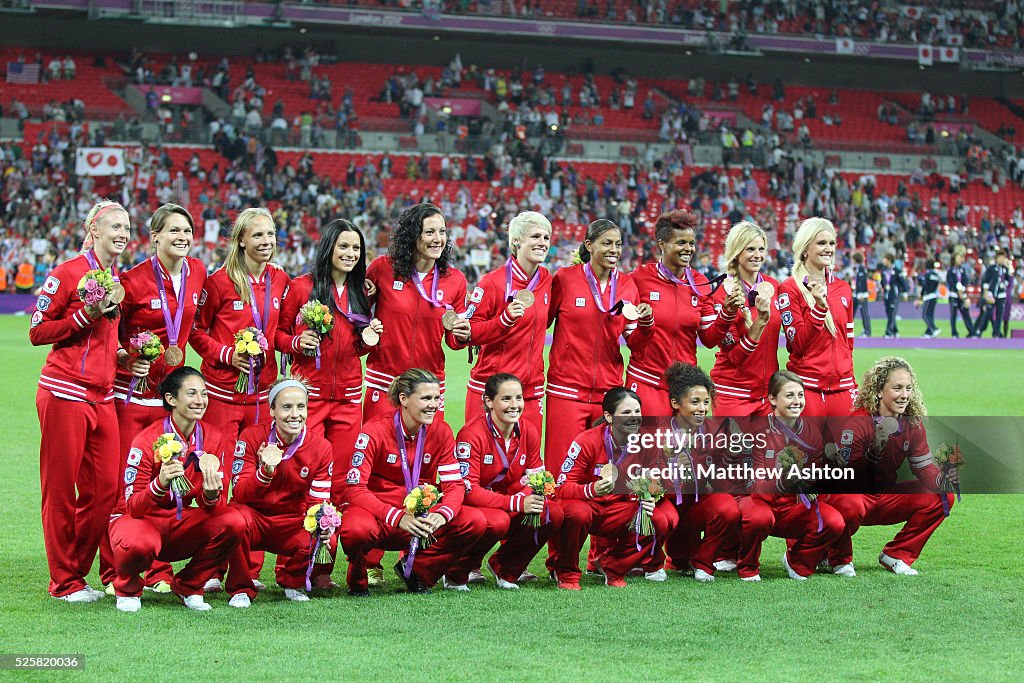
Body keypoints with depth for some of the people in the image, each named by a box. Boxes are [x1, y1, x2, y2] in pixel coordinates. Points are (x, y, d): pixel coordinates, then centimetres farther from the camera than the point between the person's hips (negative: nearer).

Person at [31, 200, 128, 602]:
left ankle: (77, 571, 18)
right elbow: (37, 332, -6)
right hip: (65, 394, -7)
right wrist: (85, 316, -16)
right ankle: (64, 582, 7)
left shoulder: (119, 279, 16)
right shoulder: (67, 274, -6)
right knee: (61, 489, -1)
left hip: (103, 397, 7)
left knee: (104, 489, 5)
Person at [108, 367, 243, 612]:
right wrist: (160, 484, -42)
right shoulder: (147, 440, -18)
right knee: (138, 544, -39)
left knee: (233, 522, -22)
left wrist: (211, 496, -32)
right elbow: (133, 507, -22)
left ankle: (188, 586, 2)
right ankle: (127, 588, -2)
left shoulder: (215, 439, -6)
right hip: (136, 519, -4)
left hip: (181, 523, 4)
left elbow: (216, 507, -7)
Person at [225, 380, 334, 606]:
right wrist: (265, 472, -37)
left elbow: (318, 501, -4)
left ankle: (292, 582, 9)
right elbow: (239, 494, -17)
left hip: (291, 524, 2)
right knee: (238, 518, -37)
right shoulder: (252, 437, -12)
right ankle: (241, 588, -10)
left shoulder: (320, 447, -6)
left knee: (325, 543, -29)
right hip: (253, 516, -2)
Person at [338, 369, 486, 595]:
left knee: (475, 522, -18)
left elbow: (455, 484, -3)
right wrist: (398, 517, -34)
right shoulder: (375, 430, -16)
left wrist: (442, 514, -27)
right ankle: (358, 583, -4)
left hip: (420, 515, 4)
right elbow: (354, 489, -21)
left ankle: (416, 570, 5)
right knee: (356, 529, -39)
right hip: (379, 514, -4)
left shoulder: (441, 432, -3)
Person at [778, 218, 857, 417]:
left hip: (841, 387, 5)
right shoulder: (790, 288, -3)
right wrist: (819, 307, -20)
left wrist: (852, 385, 14)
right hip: (807, 386, -5)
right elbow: (797, 344, -10)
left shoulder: (843, 289, 13)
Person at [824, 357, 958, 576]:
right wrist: (874, 449, -43)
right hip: (851, 495, -6)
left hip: (885, 499, 6)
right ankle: (840, 559, -8)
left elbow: (924, 468, -1)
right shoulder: (859, 423, -22)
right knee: (849, 505, -41)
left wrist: (943, 478, -23)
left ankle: (897, 555, 5)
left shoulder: (913, 424, -3)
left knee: (943, 498, -8)